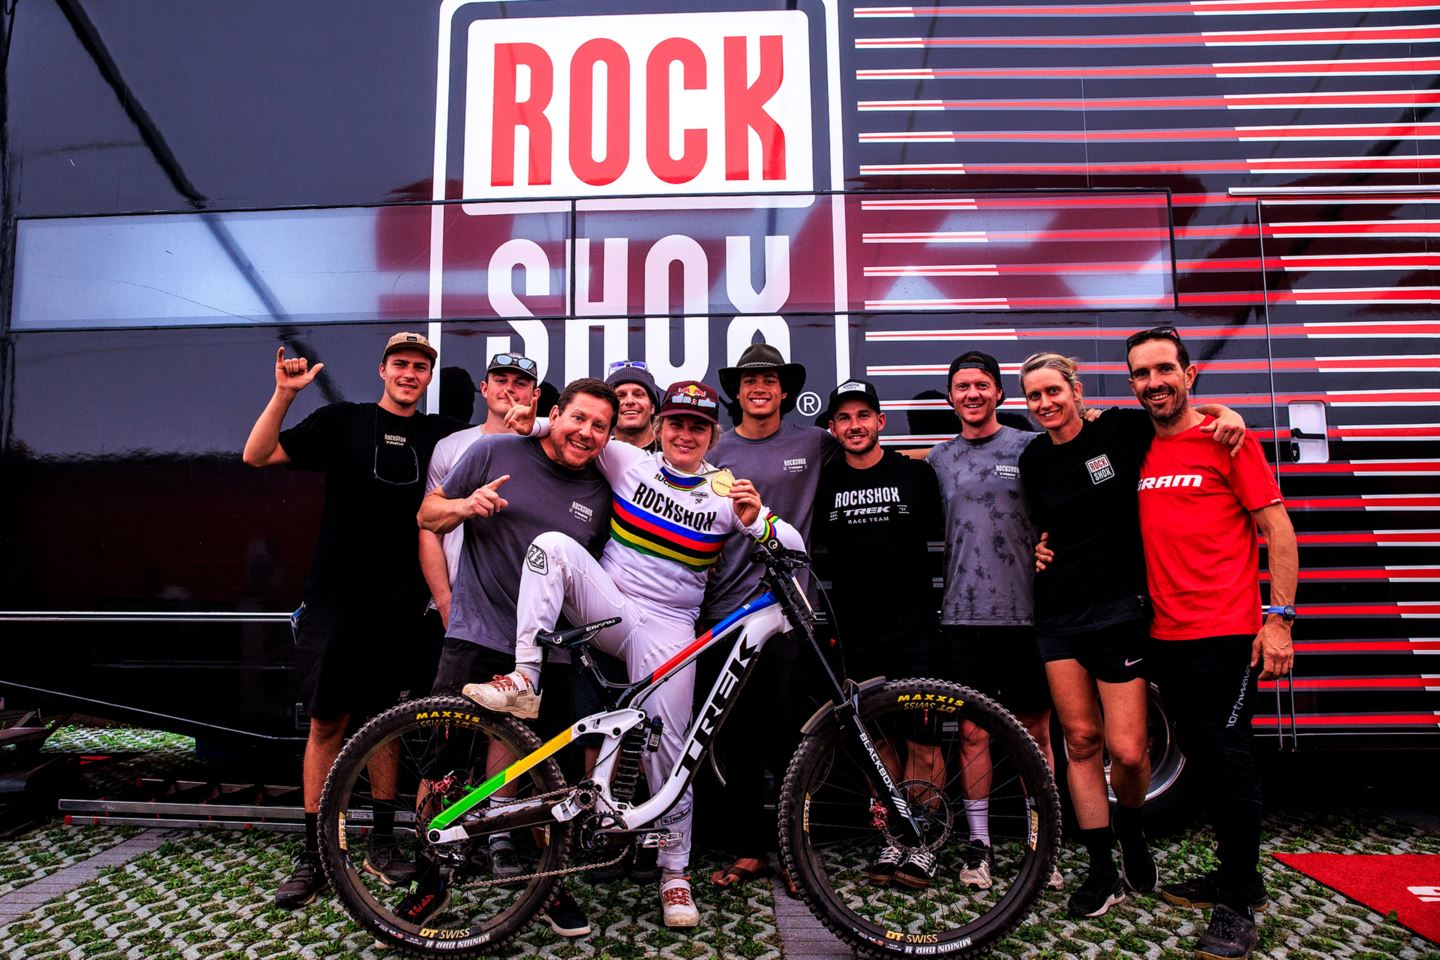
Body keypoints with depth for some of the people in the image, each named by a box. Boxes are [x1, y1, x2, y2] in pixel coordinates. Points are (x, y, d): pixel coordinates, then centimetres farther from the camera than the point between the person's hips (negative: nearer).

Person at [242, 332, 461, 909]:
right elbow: (257, 455, 1)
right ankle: (314, 854, 12)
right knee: (327, 721, 1)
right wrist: (284, 394, -12)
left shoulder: (442, 434, 10)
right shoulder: (343, 421, 5)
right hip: (336, 597, -1)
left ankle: (381, 844, 23)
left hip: (399, 602, 2)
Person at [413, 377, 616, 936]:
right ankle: (432, 881, 20)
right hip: (475, 639, -2)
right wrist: (466, 504, -14)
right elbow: (428, 516, 6)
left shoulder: (600, 493, 6)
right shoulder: (495, 452, -2)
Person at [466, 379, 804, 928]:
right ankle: (524, 681, -28)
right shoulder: (628, 462, 3)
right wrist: (535, 422, -6)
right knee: (553, 543, -25)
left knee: (667, 747, -5)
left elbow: (794, 547, 0)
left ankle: (675, 871, 14)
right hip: (608, 605, 1)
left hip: (668, 626, -1)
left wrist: (756, 522, -19)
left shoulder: (726, 492, 2)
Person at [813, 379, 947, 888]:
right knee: (878, 740, 10)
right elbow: (814, 548, 15)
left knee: (922, 741, 0)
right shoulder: (825, 484, 6)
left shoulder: (917, 474, 1)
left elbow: (940, 536, 8)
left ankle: (921, 845, 14)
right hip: (857, 631, 2)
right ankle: (891, 841, 22)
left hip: (913, 627, -2)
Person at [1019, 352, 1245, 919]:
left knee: (1127, 749, -5)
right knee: (1081, 741, 6)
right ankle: (1102, 872, 17)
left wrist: (1227, 413, -13)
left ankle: (1130, 834, 28)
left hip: (1119, 612, -3)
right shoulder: (1033, 460, 9)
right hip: (1057, 617, 4)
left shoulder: (1123, 429, -4)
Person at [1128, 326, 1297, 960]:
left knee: (1224, 756, -3)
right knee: (1202, 756, 14)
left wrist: (1279, 619, -13)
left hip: (1225, 632, -6)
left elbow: (1277, 529, -6)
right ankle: (1234, 876, 30)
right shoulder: (1137, 453, 11)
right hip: (1165, 635, 6)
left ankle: (1239, 904, 10)